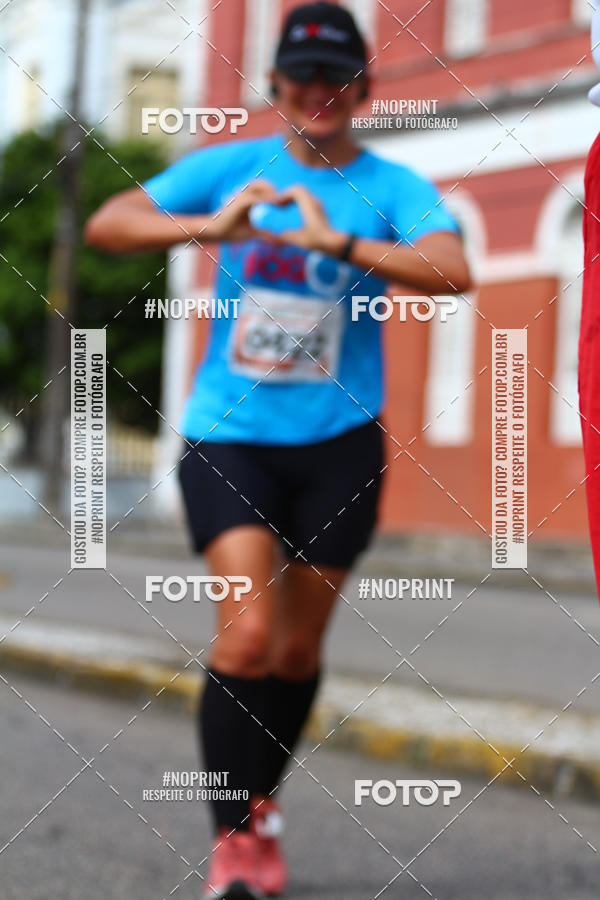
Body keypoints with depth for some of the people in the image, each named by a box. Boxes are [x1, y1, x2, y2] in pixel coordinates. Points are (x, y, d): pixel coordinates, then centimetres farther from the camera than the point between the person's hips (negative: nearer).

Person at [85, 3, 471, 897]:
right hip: (228, 436, -1)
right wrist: (208, 226, -25)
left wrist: (339, 242, -34)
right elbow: (107, 225, -7)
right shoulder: (230, 166, 2)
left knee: (299, 646, 11)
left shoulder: (392, 187, -2)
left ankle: (262, 804, 35)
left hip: (339, 442, 1)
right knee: (248, 632, -17)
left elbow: (452, 272, -21)